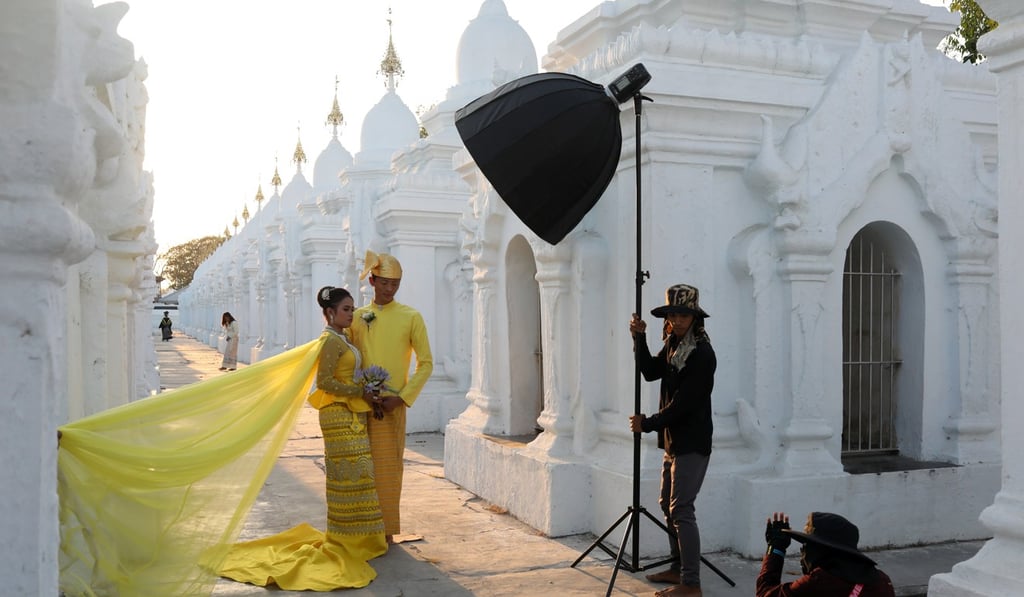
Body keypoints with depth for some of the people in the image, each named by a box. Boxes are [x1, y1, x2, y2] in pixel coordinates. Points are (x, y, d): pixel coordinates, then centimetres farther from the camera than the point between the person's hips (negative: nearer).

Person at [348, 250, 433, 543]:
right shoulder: (357, 316, 9)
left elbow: (426, 363, 0)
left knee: (387, 466, 1)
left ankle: (386, 530, 11)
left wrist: (403, 397, -9)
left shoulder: (411, 317, 1)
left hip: (391, 404, -2)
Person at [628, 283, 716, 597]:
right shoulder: (673, 344, 9)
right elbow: (650, 371, 8)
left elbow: (683, 403, -20)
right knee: (667, 504, 16)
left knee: (681, 510, -9)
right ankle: (678, 568, 28)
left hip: (692, 443, -9)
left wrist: (648, 424, -13)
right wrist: (639, 338, -5)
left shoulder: (702, 353, -18)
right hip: (673, 440, 9)